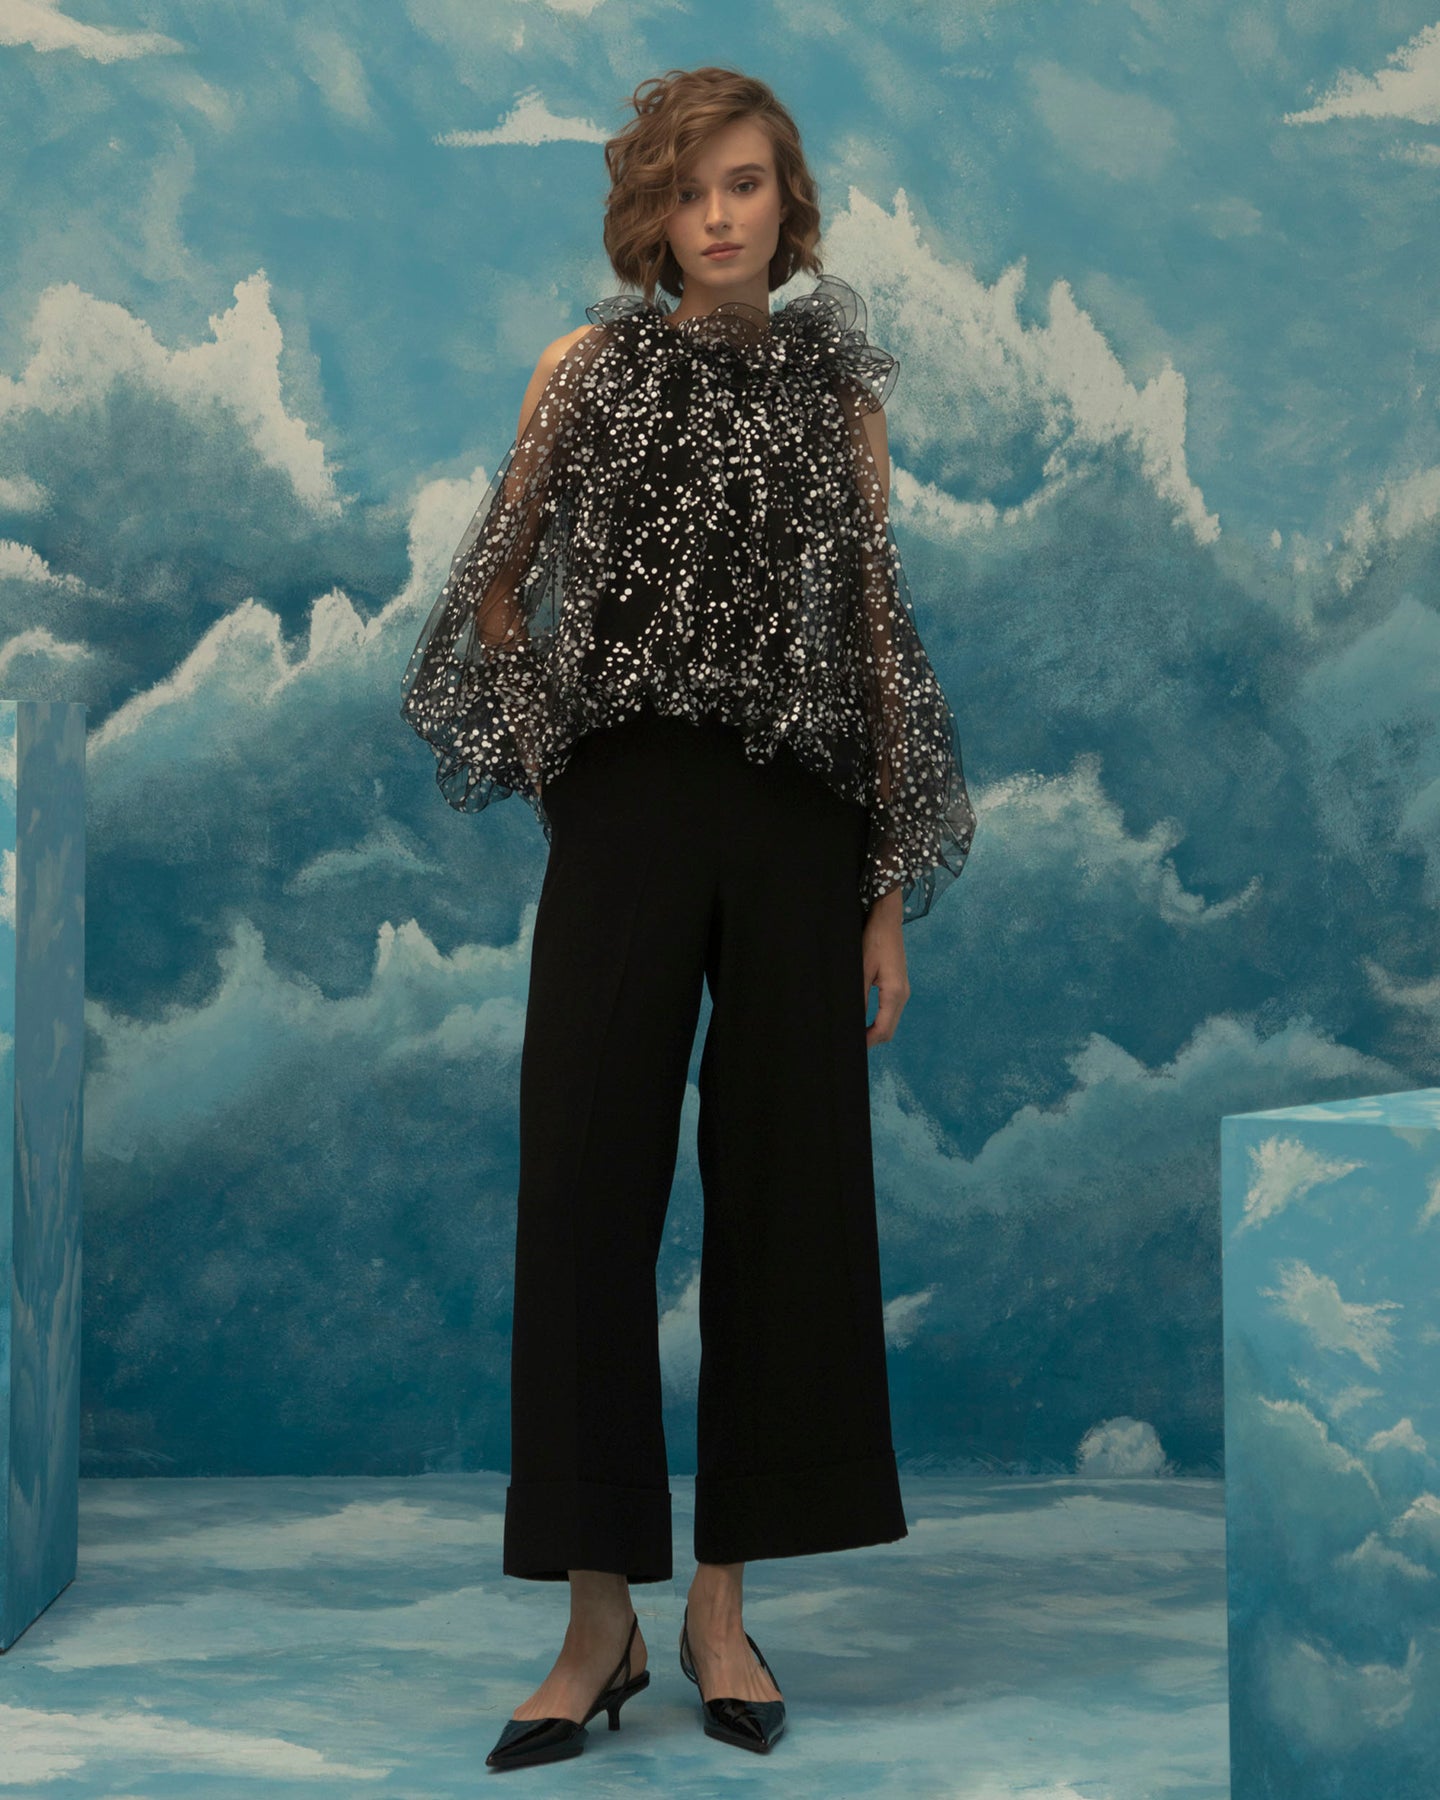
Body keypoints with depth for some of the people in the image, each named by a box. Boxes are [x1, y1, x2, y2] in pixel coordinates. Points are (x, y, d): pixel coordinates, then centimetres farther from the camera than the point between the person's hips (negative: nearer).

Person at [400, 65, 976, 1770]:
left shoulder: (838, 389, 9)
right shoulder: (589, 367, 6)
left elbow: (879, 643, 7)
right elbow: (495, 589, 13)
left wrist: (892, 897, 3)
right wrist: (560, 759, 4)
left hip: (798, 829, 2)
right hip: (626, 816, -1)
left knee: (782, 1193, 3)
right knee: (588, 1193, -3)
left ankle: (724, 1602, 16)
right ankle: (600, 1615, 8)